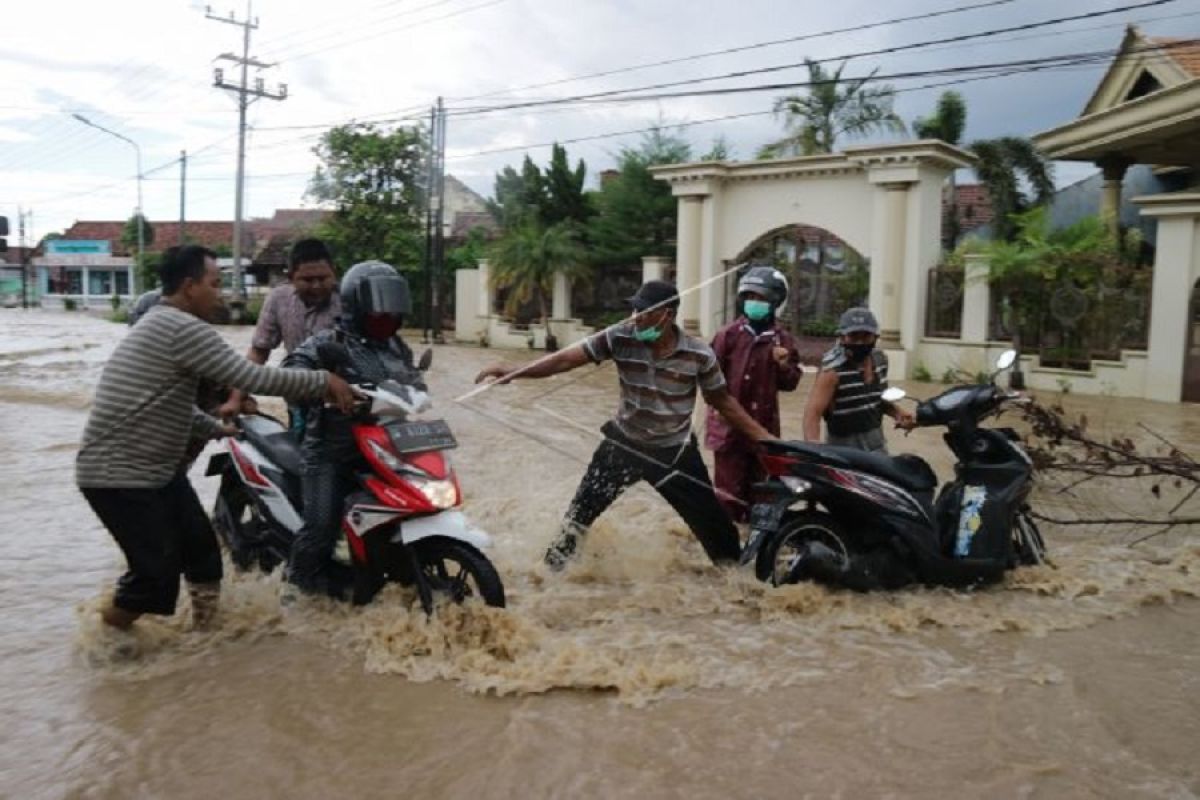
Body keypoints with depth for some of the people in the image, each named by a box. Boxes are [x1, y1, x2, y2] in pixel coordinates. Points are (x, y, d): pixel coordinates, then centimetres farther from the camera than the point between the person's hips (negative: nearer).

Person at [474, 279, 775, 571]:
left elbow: (722, 400, -3)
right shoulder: (620, 337, -18)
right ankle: (551, 573, 22)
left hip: (674, 451, 0)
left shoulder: (699, 354, -17)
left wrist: (763, 437, -4)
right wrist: (514, 372, -29)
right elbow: (566, 359, -19)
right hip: (624, 443, 1)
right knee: (581, 510, 3)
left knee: (711, 519, 7)